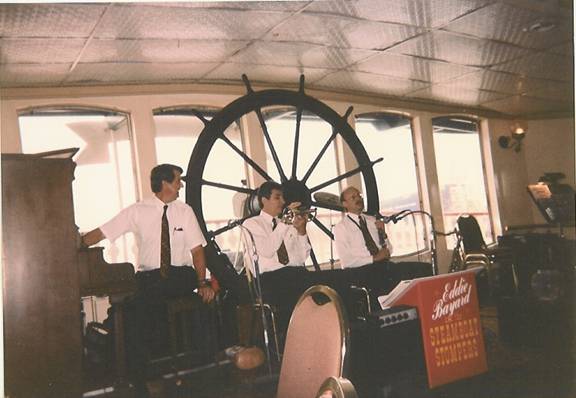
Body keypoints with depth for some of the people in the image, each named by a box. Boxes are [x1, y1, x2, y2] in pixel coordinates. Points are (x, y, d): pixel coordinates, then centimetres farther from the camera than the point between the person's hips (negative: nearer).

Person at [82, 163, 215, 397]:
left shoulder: (185, 211, 4)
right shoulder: (137, 212, 1)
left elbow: (197, 250, 0)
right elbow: (102, 233, -2)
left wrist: (202, 283, -13)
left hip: (181, 276, 1)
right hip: (150, 279, -1)